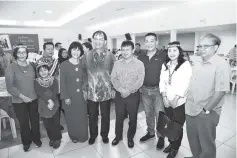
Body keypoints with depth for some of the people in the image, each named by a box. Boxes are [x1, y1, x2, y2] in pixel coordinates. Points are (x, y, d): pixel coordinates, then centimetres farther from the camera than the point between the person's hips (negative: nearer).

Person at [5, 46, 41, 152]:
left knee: (35, 120, 13)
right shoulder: (10, 68, -9)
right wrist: (22, 96, -17)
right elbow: (10, 87, -12)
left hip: (34, 99, 3)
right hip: (19, 101, -2)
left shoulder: (31, 66, 2)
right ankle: (26, 141, 35)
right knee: (23, 122, 13)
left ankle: (36, 138, 37)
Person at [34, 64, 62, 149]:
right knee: (47, 124, 9)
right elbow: (39, 93, -12)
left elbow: (55, 92, -8)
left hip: (54, 105, 0)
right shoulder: (36, 81, 1)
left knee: (56, 123, 5)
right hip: (43, 106, 1)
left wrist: (51, 102, -22)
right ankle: (51, 138, 29)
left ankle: (57, 139, 22)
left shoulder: (53, 80, 2)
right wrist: (48, 100, -23)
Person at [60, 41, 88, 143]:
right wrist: (65, 97, -10)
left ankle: (82, 136, 33)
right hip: (70, 95, -2)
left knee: (82, 116, 12)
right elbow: (62, 82, -7)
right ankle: (73, 136, 33)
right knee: (71, 117, 11)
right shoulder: (64, 65, -7)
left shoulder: (83, 63, 2)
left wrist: (85, 90, -1)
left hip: (81, 95, 2)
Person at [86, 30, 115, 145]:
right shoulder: (87, 56, -1)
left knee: (105, 115, 15)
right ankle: (93, 135, 38)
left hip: (106, 91, 0)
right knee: (92, 115, 15)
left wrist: (114, 89, -1)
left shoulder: (110, 56, -2)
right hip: (91, 92, 1)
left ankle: (105, 135, 38)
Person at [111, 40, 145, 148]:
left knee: (132, 118, 10)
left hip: (133, 95, -2)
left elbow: (140, 80, -10)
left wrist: (128, 91, -16)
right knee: (119, 117, 13)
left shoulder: (139, 64, -4)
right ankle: (118, 136, 35)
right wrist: (121, 89, -15)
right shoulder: (117, 63, 6)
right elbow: (113, 78, 0)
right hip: (119, 94, 3)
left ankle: (130, 138, 32)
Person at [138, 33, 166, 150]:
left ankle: (161, 137, 25)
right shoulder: (140, 58, 5)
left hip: (158, 90, -4)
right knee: (148, 114, 17)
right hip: (144, 90, 4)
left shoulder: (163, 56, -8)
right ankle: (150, 132, 36)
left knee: (159, 115, 5)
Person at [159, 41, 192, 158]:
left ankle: (175, 148, 29)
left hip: (180, 102, -4)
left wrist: (175, 99, -17)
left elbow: (185, 84, -15)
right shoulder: (165, 65, 6)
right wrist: (164, 97, -5)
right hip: (167, 101, 4)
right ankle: (171, 143, 36)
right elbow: (162, 82, 5)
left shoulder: (186, 64, -10)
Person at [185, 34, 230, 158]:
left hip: (207, 114, -6)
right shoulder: (196, 63, 6)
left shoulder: (221, 65, -14)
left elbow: (221, 91, -19)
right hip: (190, 110, 6)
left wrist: (206, 110, -16)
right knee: (193, 140, 22)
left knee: (207, 145, 14)